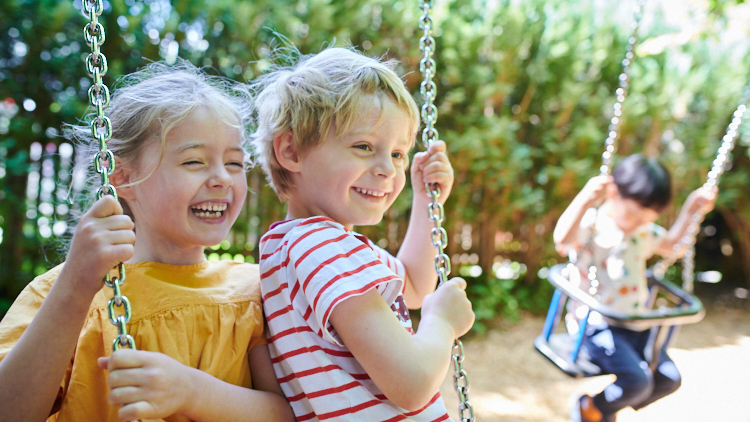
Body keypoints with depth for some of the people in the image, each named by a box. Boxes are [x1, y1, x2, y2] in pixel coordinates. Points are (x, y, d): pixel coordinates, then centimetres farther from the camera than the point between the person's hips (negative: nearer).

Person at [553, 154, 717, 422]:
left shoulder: (644, 232, 13)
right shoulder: (590, 224, -14)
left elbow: (673, 246, 29)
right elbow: (562, 239, -36)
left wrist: (690, 212, 17)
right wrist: (584, 200, -48)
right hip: (596, 324, -8)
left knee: (668, 379, 0)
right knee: (637, 381, -23)